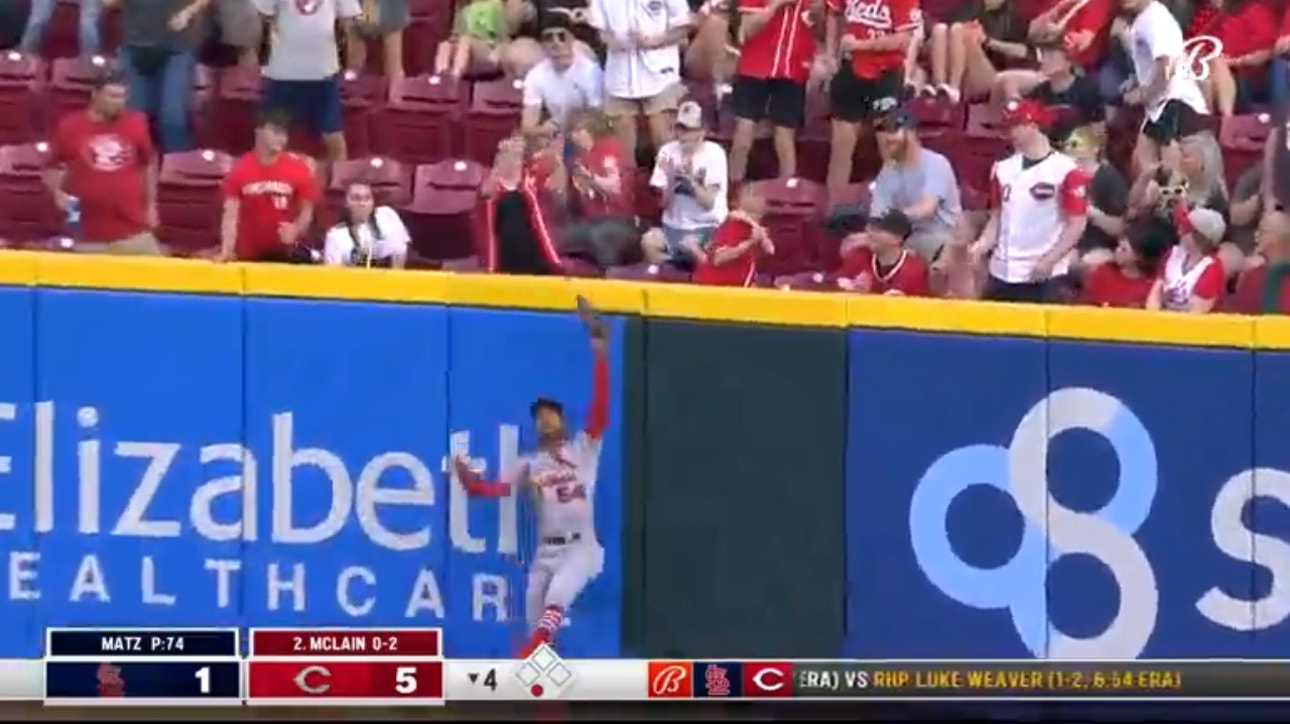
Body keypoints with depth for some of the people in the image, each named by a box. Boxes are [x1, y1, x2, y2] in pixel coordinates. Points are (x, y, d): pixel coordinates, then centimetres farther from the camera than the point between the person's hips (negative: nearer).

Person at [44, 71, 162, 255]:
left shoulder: (136, 123, 3)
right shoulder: (70, 127, -2)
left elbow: (149, 164, 17)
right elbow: (52, 168, 9)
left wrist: (151, 205, 16)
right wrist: (58, 193, -9)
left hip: (133, 231, 1)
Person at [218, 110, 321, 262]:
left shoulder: (299, 168, -4)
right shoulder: (240, 169, -5)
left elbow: (307, 210, 4)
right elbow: (231, 215, -8)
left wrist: (295, 230, -17)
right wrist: (226, 251, -20)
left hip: (284, 254, 0)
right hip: (249, 254, 0)